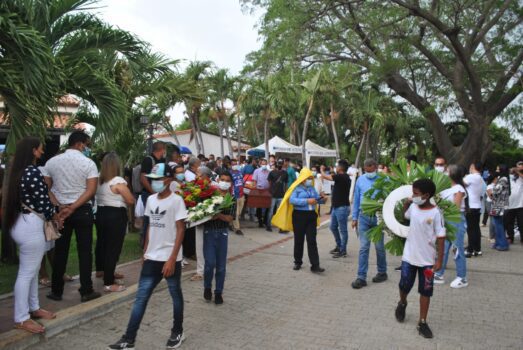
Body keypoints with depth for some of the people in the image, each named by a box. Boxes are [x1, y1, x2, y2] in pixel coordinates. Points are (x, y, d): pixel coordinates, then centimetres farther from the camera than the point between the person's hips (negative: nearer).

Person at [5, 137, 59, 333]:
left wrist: (52, 213, 10)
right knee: (27, 272, -1)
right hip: (30, 225, -10)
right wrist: (55, 216, 3)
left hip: (20, 222, 10)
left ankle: (33, 308, 31)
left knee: (31, 270, 19)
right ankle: (21, 319, 9)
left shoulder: (18, 171, 11)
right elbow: (43, 203, -16)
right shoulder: (33, 172, -18)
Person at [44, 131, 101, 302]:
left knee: (60, 251, 11)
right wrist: (73, 208, -16)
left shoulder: (52, 162, 4)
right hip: (82, 210, -3)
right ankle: (86, 291, 8)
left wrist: (59, 207, -9)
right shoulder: (88, 163, -8)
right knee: (84, 251, 3)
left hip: (60, 211, 4)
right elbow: (91, 191, -17)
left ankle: (56, 291, 18)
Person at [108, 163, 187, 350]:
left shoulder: (176, 200, -12)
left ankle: (177, 332, 29)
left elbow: (180, 230, -13)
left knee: (175, 295, 11)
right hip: (152, 258, 6)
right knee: (141, 297, 5)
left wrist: (172, 259, -17)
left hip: (170, 258, -5)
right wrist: (145, 252, 13)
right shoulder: (151, 199, 7)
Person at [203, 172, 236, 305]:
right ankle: (207, 287, 19)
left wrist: (219, 215, -23)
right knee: (210, 263, -7)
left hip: (222, 233, 2)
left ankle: (218, 292, 22)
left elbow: (230, 218, -8)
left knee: (221, 265, 7)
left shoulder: (231, 200, 3)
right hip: (209, 231, -1)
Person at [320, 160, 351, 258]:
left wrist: (322, 170, 1)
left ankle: (343, 251, 9)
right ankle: (339, 246, 30)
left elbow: (325, 176, -14)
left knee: (343, 229, 0)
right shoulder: (343, 177, 11)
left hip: (342, 207, -10)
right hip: (336, 207, 10)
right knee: (333, 227, 18)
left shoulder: (342, 177, -18)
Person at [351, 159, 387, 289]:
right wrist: (354, 217, 7)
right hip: (363, 217, 2)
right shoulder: (360, 180, 4)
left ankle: (382, 272, 30)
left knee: (379, 247, 12)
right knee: (363, 248, 2)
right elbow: (356, 200, 9)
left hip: (378, 217, -2)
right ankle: (361, 277, 6)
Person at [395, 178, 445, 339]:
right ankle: (402, 304, 42)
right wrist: (406, 202, 7)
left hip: (427, 260, -3)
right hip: (409, 256, 3)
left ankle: (422, 322, 19)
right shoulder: (413, 207, -2)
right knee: (404, 286, 13)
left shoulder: (435, 213, -15)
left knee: (425, 291, 8)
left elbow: (441, 238, -12)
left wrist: (439, 260, -13)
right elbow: (404, 216, 23)